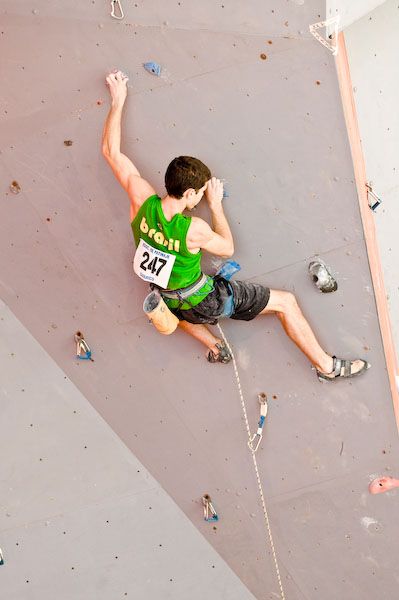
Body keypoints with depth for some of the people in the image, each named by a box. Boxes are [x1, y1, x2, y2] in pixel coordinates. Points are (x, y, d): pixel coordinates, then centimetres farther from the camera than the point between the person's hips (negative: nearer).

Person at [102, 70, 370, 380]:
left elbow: (111, 151, -12)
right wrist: (216, 204, -3)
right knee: (286, 302, 5)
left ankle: (213, 345, 42)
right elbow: (227, 248, -9)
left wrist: (118, 100, -4)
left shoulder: (142, 200, -22)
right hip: (204, 302, -5)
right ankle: (328, 366, 16)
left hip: (167, 302, 6)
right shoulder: (193, 229, -33)